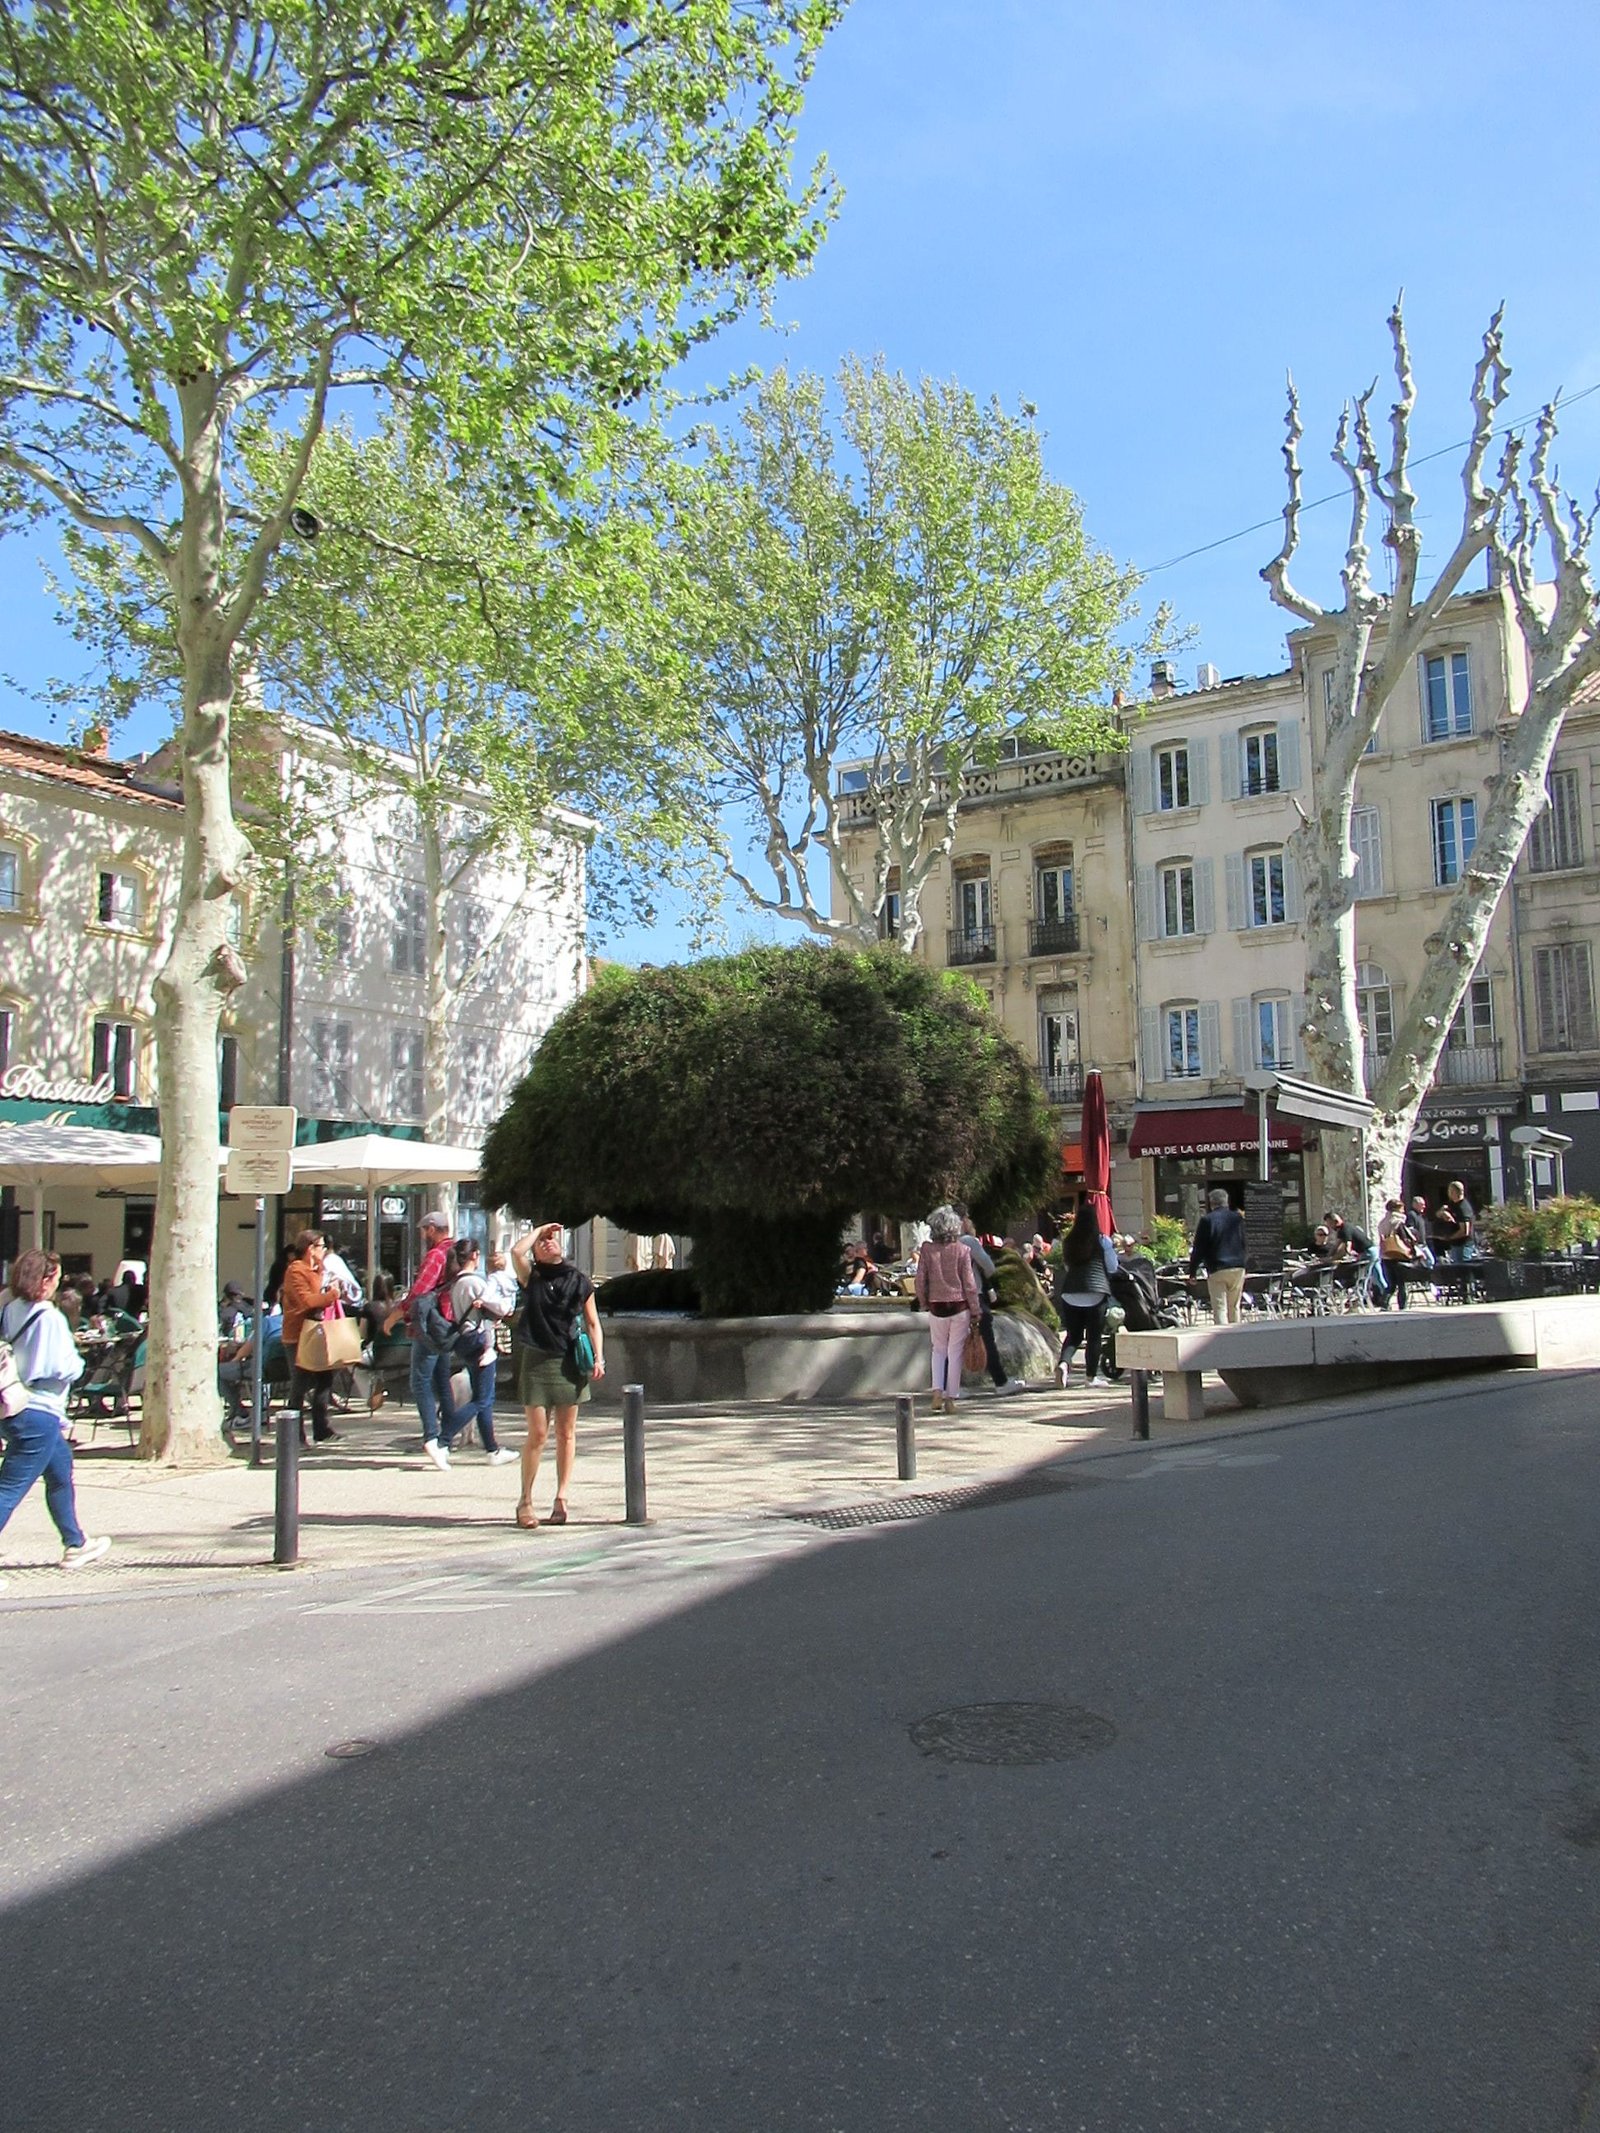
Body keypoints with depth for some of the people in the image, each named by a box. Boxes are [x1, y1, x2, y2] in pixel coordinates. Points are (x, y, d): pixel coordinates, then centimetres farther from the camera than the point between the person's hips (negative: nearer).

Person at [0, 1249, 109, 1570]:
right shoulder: (48, 1318, -18)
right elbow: (62, 1369, -21)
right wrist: (77, 1361, 1)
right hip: (39, 1414, -8)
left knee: (61, 1473, 23)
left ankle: (75, 1546, 36)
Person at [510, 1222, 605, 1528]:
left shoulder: (579, 1281, 6)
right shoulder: (531, 1278, 2)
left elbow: (592, 1322, 8)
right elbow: (516, 1251, -17)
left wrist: (598, 1357, -2)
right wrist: (538, 1229, -2)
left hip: (570, 1362, 2)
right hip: (536, 1362, -2)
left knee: (567, 1434, 6)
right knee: (537, 1433, -3)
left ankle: (561, 1498, 15)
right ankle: (525, 1500, 9)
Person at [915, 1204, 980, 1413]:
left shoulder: (927, 1249, -4)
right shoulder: (962, 1249, -7)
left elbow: (920, 1281, -2)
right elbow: (969, 1283, -6)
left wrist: (924, 1304, 12)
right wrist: (975, 1310, 2)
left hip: (936, 1307, 1)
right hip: (959, 1306, -1)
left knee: (939, 1350, 17)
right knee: (955, 1352, 6)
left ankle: (937, 1392, 1)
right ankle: (951, 1399, 9)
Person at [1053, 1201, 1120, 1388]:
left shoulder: (1068, 1242, 7)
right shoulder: (1103, 1241, -3)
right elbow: (1112, 1268, 5)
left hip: (1070, 1293, 3)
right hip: (1096, 1292, -3)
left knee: (1073, 1334, 10)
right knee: (1094, 1336, 6)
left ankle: (1063, 1362, -14)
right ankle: (1091, 1375, 11)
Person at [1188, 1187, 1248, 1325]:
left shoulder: (1206, 1220, -5)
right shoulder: (1238, 1218, 8)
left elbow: (1198, 1248, -4)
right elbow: (1245, 1244, 17)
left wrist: (1192, 1272, 2)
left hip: (1217, 1269, -4)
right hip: (1238, 1268, 4)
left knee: (1220, 1308, -6)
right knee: (1234, 1308, 14)